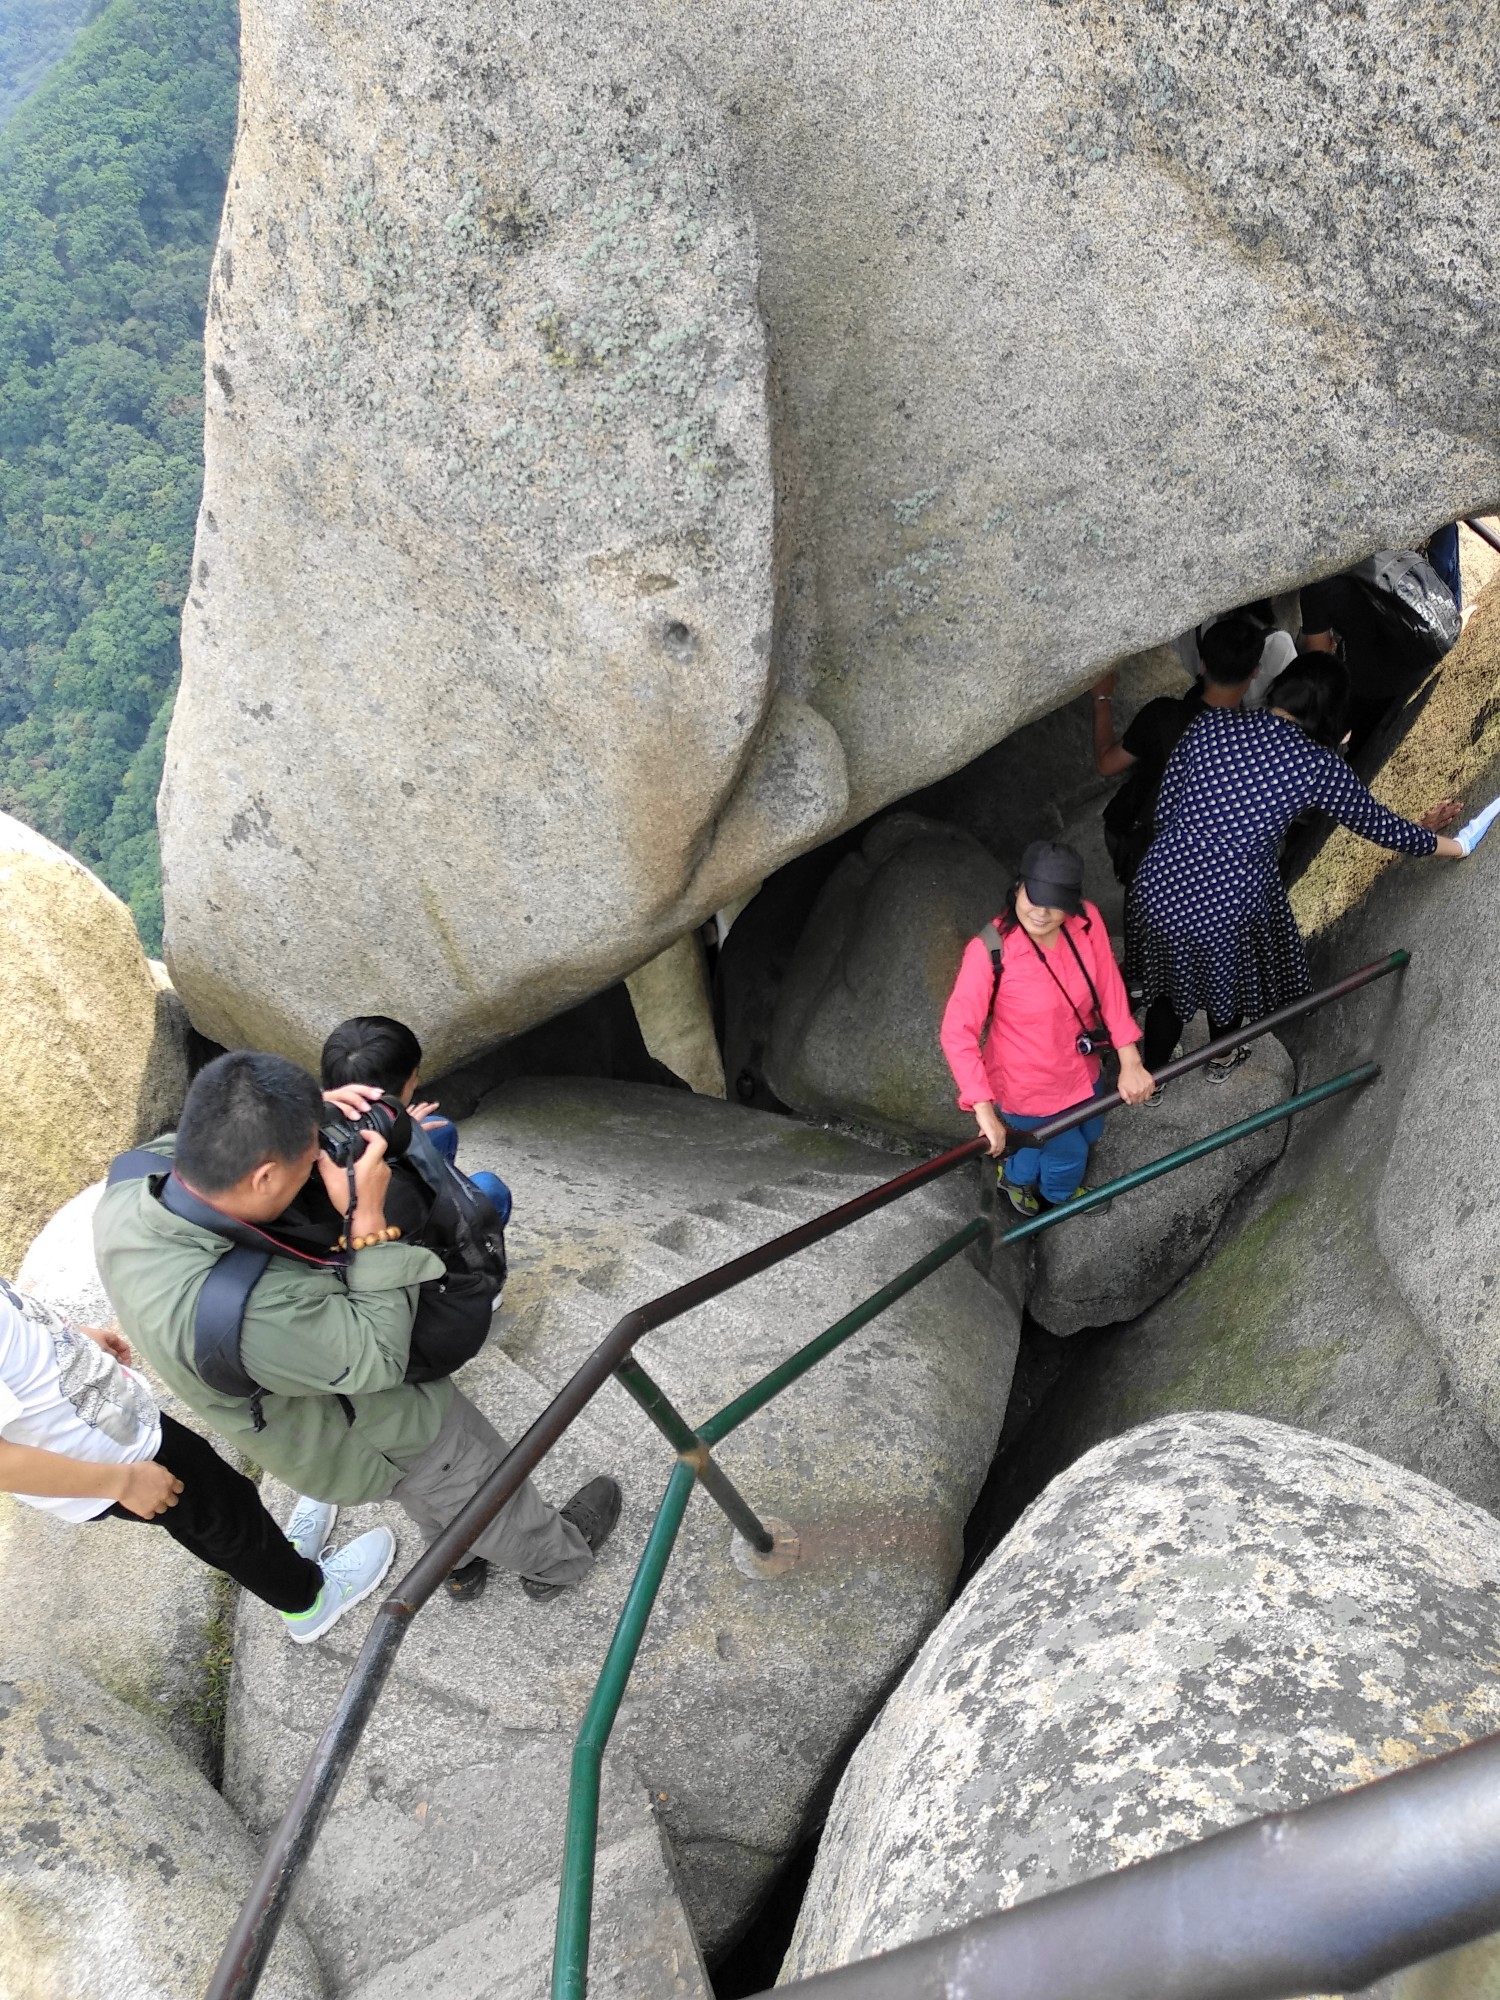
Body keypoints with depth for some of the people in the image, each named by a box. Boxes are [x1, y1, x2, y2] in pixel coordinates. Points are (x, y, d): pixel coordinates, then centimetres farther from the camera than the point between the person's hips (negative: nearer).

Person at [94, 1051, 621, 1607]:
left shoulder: (128, 1186, -26)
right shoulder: (256, 1311, -48)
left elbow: (218, 1137, -3)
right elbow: (377, 1356, -31)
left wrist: (304, 1110, -19)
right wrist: (369, 1221, -31)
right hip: (369, 1435, -7)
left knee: (429, 1493, 35)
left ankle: (458, 1562, 61)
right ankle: (557, 1561, 52)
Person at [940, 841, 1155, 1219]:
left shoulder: (1086, 921, -20)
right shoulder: (990, 951, -34)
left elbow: (1109, 989, -10)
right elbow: (957, 1033, -33)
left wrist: (1130, 1063, -14)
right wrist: (984, 1109, -37)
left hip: (1079, 1068, 6)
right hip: (1027, 1087, -6)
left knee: (1088, 1133, 33)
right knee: (1069, 1153, 21)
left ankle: (1017, 1172, 63)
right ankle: (1060, 1195, 60)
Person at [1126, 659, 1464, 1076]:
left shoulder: (1212, 724, -4)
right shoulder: (1319, 766, -9)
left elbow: (1164, 810, 1)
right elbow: (1378, 823, 4)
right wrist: (1448, 844, 21)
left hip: (1161, 885, 2)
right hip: (1227, 902, -2)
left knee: (1167, 981, 27)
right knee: (1227, 980, 30)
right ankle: (1221, 1060, 57)